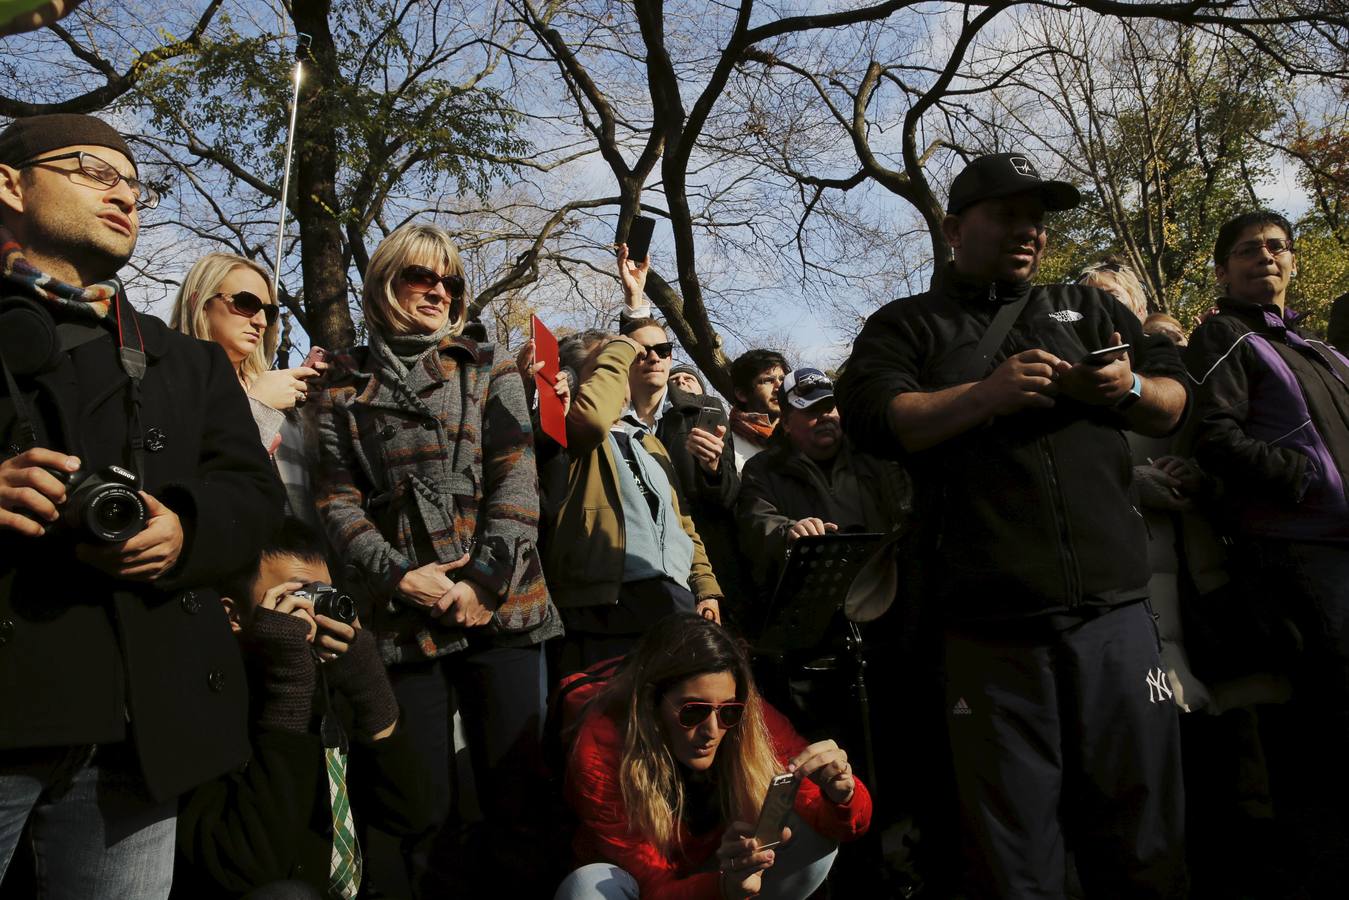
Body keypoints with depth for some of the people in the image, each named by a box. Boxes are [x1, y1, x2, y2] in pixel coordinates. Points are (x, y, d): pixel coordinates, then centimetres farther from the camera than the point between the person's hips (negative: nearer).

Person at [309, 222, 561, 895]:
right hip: (402, 612, 0)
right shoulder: (343, 385, 11)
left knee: (512, 783, 5)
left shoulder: (488, 369, 10)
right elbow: (337, 500, 4)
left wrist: (485, 578, -10)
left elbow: (516, 482, 1)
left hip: (500, 607, 0)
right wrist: (398, 575, -10)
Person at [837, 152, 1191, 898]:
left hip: (1115, 614, 3)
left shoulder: (1088, 310, 22)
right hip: (991, 631, -3)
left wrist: (1127, 389, -4)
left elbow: (1176, 403, 17)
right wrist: (988, 394, -16)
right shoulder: (907, 325, 11)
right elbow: (871, 420, -6)